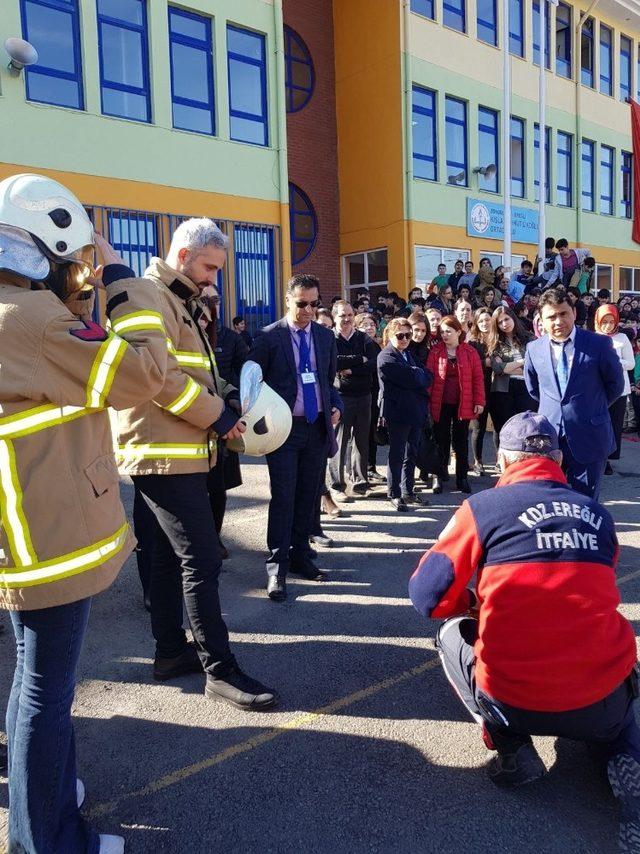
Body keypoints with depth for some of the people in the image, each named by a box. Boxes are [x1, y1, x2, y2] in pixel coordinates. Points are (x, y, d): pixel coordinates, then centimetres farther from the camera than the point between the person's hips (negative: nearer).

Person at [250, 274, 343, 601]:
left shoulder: (325, 336, 10)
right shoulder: (268, 337, -4)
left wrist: (335, 406, 2)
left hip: (317, 427, 4)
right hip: (284, 428, -4)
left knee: (308, 497, 10)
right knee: (283, 499, -6)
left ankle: (300, 555, 23)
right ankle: (276, 567, 2)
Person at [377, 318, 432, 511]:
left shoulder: (408, 354, 18)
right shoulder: (386, 357, -10)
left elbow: (427, 377, 10)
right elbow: (410, 379, -19)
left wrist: (417, 373, -7)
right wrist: (420, 373, -2)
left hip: (415, 410, 8)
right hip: (398, 411, -8)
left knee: (411, 454, 14)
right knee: (397, 455, 1)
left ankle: (408, 491, 25)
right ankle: (395, 494, 11)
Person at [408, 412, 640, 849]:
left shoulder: (485, 506, -5)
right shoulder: (599, 515, 7)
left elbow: (428, 595, -7)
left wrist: (472, 603, 16)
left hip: (514, 702, -3)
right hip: (602, 706, 3)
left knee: (453, 634, 25)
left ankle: (512, 750, 10)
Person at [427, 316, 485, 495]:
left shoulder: (470, 352, 0)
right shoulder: (435, 351, 0)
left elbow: (478, 378, 0)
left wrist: (479, 401, -5)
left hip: (463, 404, 0)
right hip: (441, 404, 0)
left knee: (461, 441, 9)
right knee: (441, 441, 7)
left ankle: (462, 477, 18)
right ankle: (438, 477, 16)